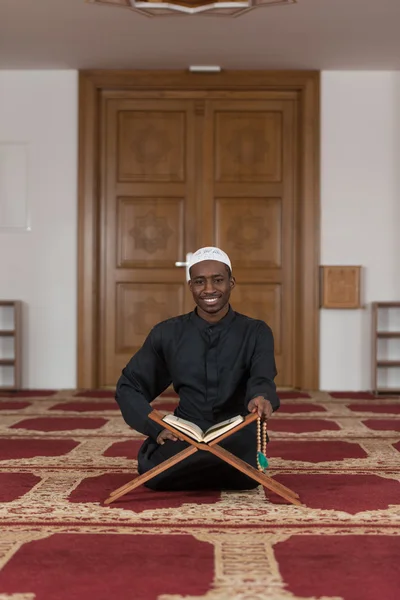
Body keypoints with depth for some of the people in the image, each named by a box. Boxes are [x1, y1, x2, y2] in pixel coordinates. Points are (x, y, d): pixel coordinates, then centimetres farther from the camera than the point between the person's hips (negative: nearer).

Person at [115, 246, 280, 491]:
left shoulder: (256, 333, 5)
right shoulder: (167, 334, 8)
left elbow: (262, 380, -13)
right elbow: (128, 388, 11)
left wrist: (261, 398, -39)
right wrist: (157, 428, -8)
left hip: (237, 442, -1)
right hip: (185, 439, 1)